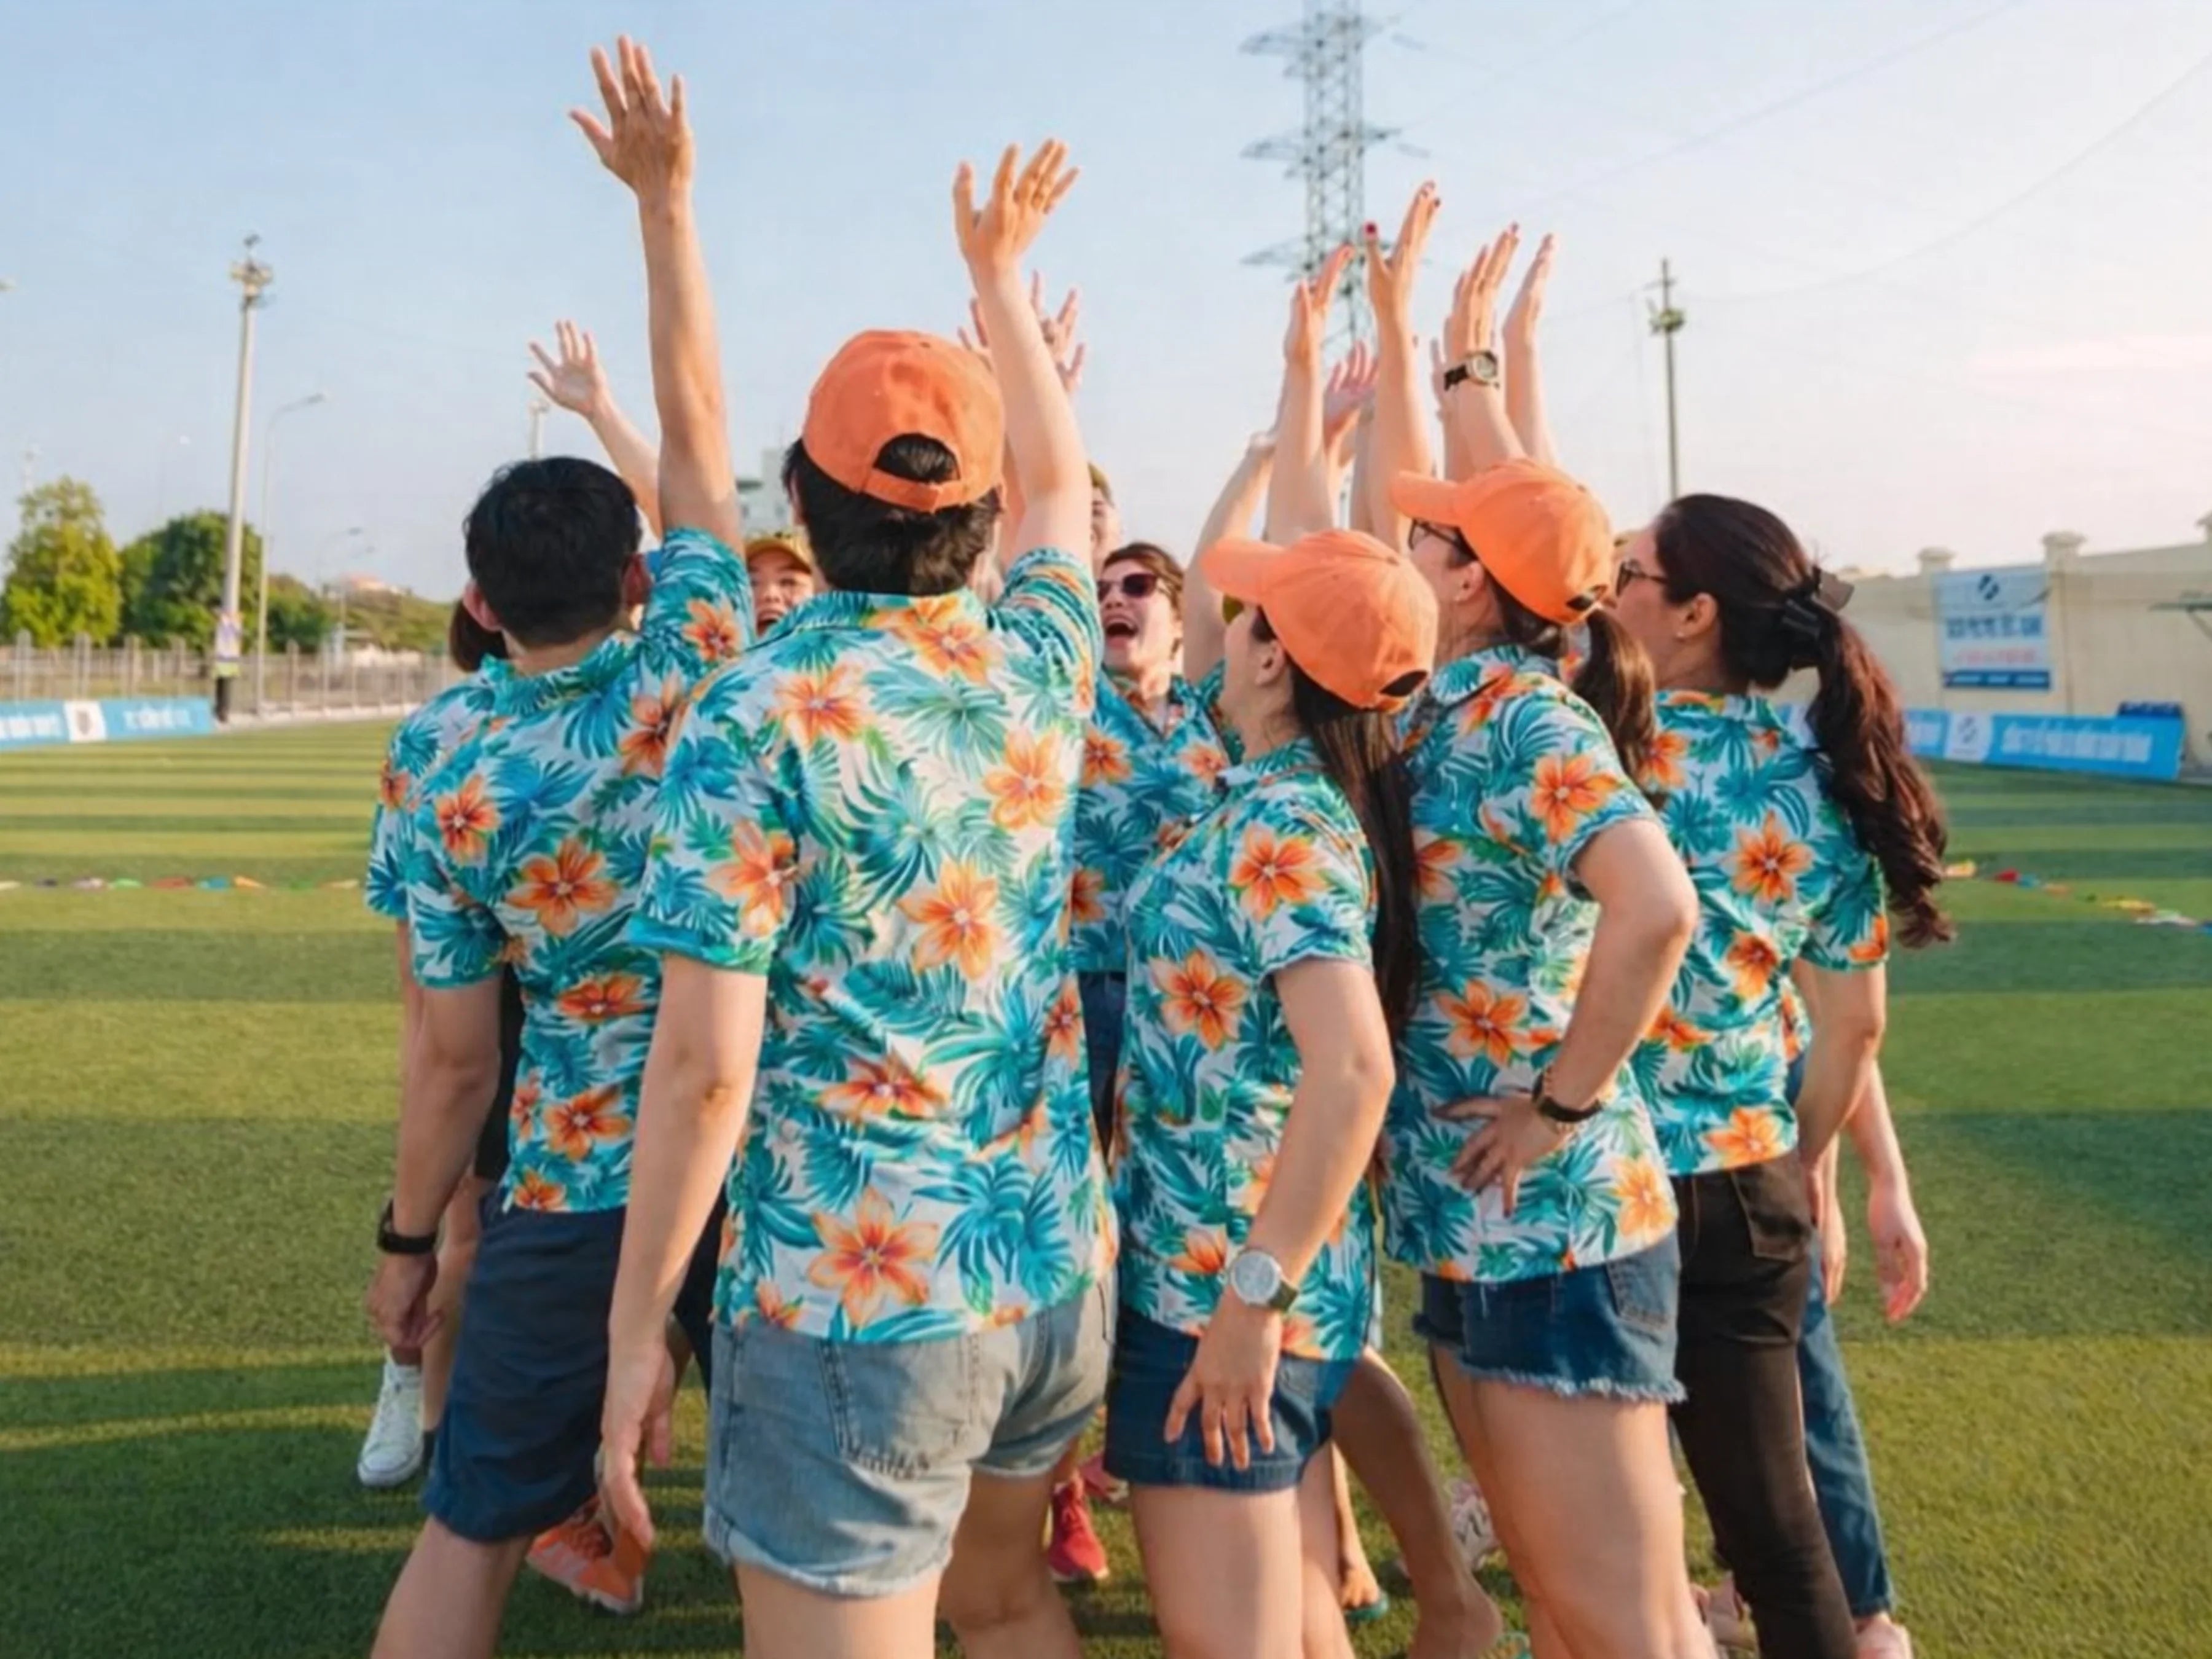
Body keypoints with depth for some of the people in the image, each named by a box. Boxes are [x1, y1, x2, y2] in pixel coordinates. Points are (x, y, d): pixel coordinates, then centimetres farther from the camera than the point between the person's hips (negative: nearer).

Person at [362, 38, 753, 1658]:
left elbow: (456, 1059, -3)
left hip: (568, 1196, 0)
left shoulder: (453, 792, -8)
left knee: (474, 1527, 16)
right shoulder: (695, 675, -11)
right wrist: (665, 198, -1)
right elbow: (697, 417, -2)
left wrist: (409, 1237, 11)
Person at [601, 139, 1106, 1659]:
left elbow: (707, 1060, -17)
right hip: (1063, 1273, 6)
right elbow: (1062, 476, 22)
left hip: (850, 1301, -6)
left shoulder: (760, 717, -14)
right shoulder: (1042, 668, 1)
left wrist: (638, 1326, -7)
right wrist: (1000, 276, 35)